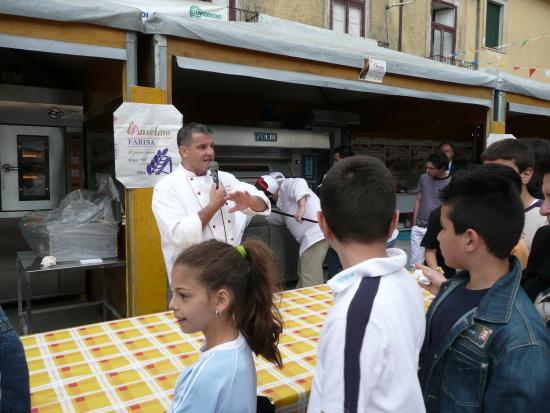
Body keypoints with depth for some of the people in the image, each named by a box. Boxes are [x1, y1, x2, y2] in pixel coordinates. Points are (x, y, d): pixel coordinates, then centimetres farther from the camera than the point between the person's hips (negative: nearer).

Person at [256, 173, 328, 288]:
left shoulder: (286, 185, -2)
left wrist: (301, 208, -31)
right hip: (310, 237, 11)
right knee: (303, 277, 18)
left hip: (315, 233, -11)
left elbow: (300, 183, -23)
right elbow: (280, 218, 32)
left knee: (310, 280, -15)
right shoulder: (283, 197, 26)